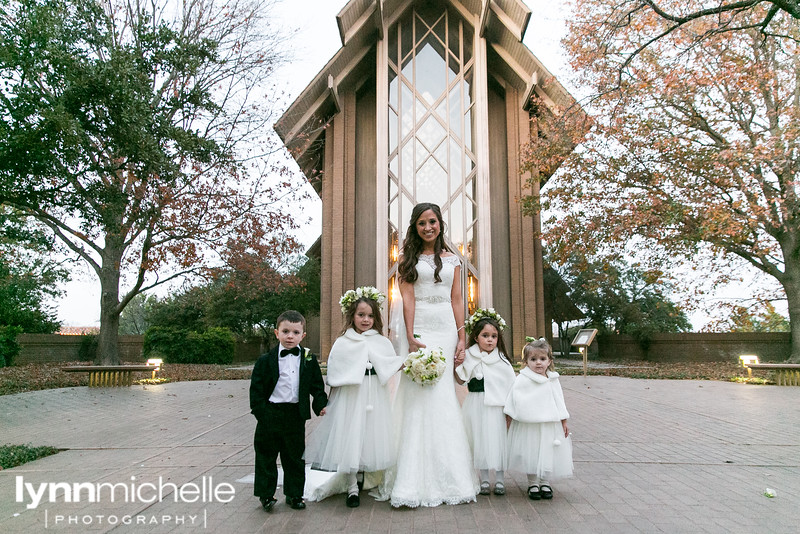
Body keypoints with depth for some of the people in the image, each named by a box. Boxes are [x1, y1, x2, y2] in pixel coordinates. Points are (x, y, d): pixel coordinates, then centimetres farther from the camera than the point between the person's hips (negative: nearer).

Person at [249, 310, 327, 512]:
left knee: (295, 457, 12)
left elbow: (317, 386, 8)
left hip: (296, 416, 2)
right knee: (266, 457, 9)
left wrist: (321, 404, -5)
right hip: (271, 414, -1)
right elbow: (256, 388, -4)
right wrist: (260, 411, -12)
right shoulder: (266, 360, -4)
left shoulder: (309, 359, 3)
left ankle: (294, 494, 26)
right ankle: (266, 495, 24)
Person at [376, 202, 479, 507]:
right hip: (419, 328, -2)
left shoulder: (452, 260, 14)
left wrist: (461, 339, 2)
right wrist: (411, 337, -14)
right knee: (420, 398, -7)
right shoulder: (409, 259, 6)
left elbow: (457, 300, 10)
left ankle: (449, 478, 13)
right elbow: (408, 298, -4)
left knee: (443, 398, 2)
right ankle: (417, 484, -1)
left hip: (447, 329, 2)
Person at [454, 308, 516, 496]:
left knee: (498, 438, 5)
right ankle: (484, 480, 23)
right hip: (476, 405, 1)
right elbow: (461, 380, 2)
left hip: (496, 405, -1)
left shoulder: (501, 360, -1)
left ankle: (500, 480, 21)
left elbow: (511, 385, 0)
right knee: (479, 439, 8)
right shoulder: (468, 357, 0)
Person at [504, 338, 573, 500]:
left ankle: (545, 483, 29)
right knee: (530, 454, 6)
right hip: (528, 425, -3)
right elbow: (514, 400, -5)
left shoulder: (553, 380, 4)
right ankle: (532, 484, 23)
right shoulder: (522, 380, -10)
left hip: (550, 425, 3)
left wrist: (564, 422, 12)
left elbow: (559, 402, 11)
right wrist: (508, 418, -4)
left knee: (548, 454, 10)